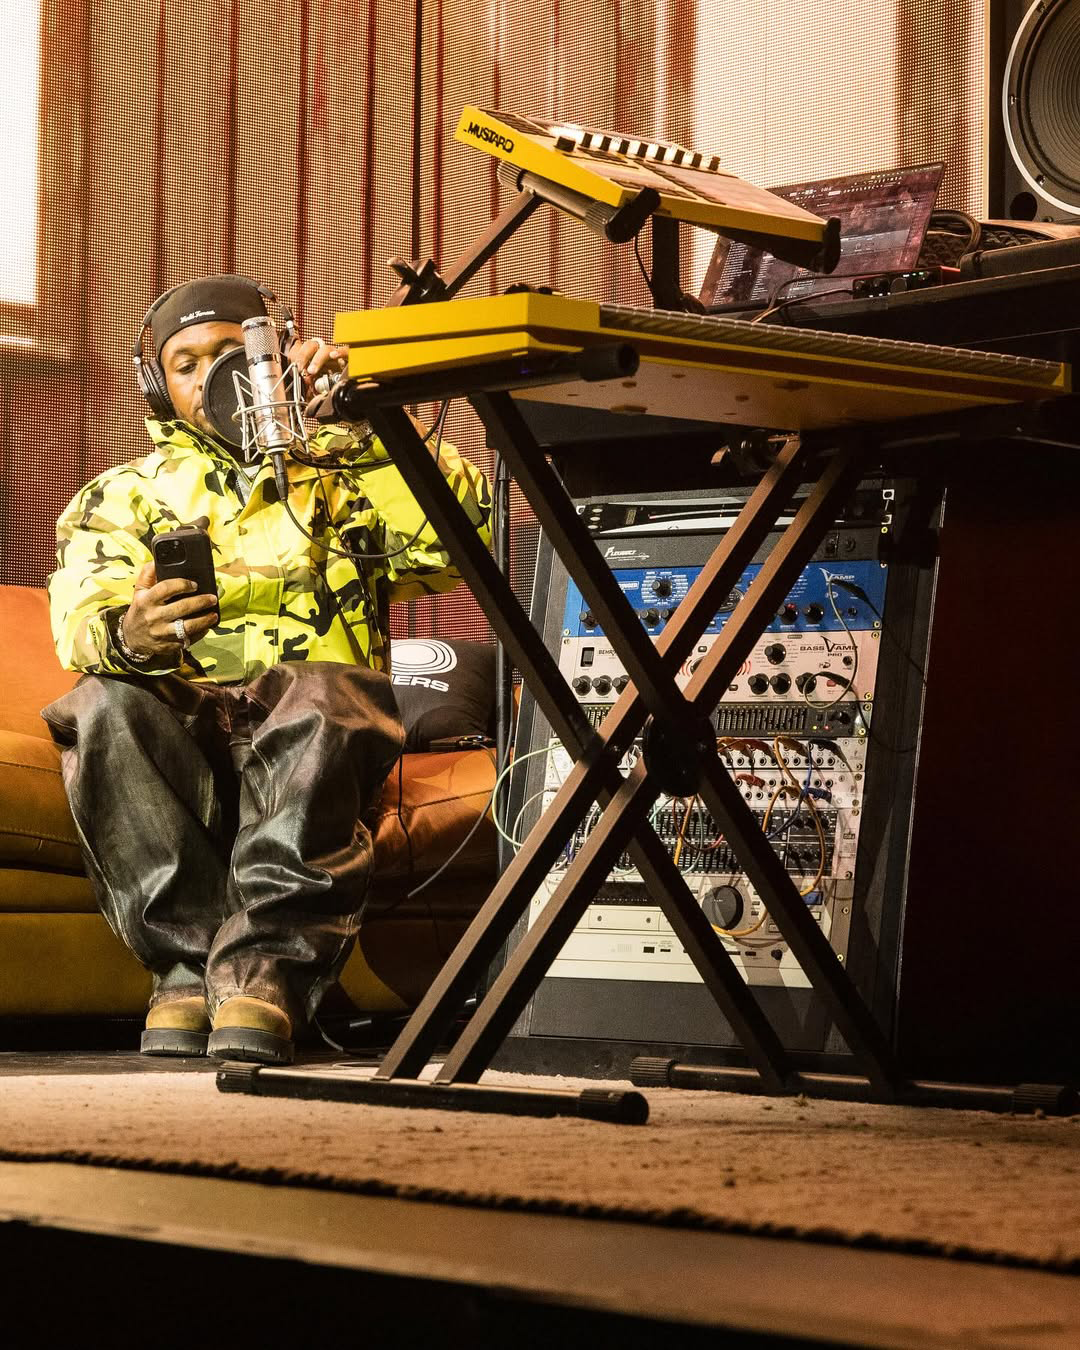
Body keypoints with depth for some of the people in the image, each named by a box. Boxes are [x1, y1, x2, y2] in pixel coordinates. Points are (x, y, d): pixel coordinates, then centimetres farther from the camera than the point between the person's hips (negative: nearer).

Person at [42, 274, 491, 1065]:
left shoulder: (333, 474, 22)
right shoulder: (124, 495, 23)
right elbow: (83, 616, 0)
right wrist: (128, 637, -25)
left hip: (314, 723, -1)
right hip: (174, 719, 1)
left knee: (317, 702, -37)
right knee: (106, 707, -33)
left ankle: (265, 968, -42)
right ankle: (190, 957, -36)